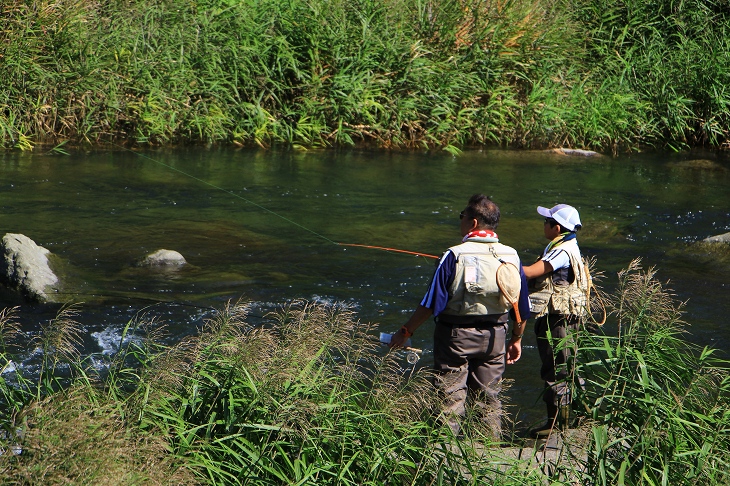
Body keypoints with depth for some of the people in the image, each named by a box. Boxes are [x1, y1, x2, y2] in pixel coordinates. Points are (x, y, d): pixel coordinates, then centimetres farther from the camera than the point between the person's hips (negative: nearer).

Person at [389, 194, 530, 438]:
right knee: (488, 400, 13)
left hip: (455, 336, -4)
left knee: (450, 399, 3)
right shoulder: (511, 256, -1)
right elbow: (522, 308, 6)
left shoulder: (455, 256, -15)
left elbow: (431, 303, -15)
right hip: (494, 337, 4)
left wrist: (405, 332, -5)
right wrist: (516, 339, 20)